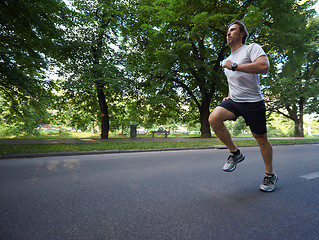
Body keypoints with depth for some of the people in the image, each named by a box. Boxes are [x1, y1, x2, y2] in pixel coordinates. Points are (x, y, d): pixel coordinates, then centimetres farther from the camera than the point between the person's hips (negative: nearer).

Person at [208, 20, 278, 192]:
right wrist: (229, 96, 14)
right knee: (213, 118, -23)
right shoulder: (227, 60, 20)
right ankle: (235, 153, -3)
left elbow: (264, 66, -22)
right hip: (233, 101, 5)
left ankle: (270, 175, 26)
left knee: (261, 139, 3)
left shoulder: (252, 48, -1)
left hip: (253, 102, -5)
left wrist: (234, 66, -19)